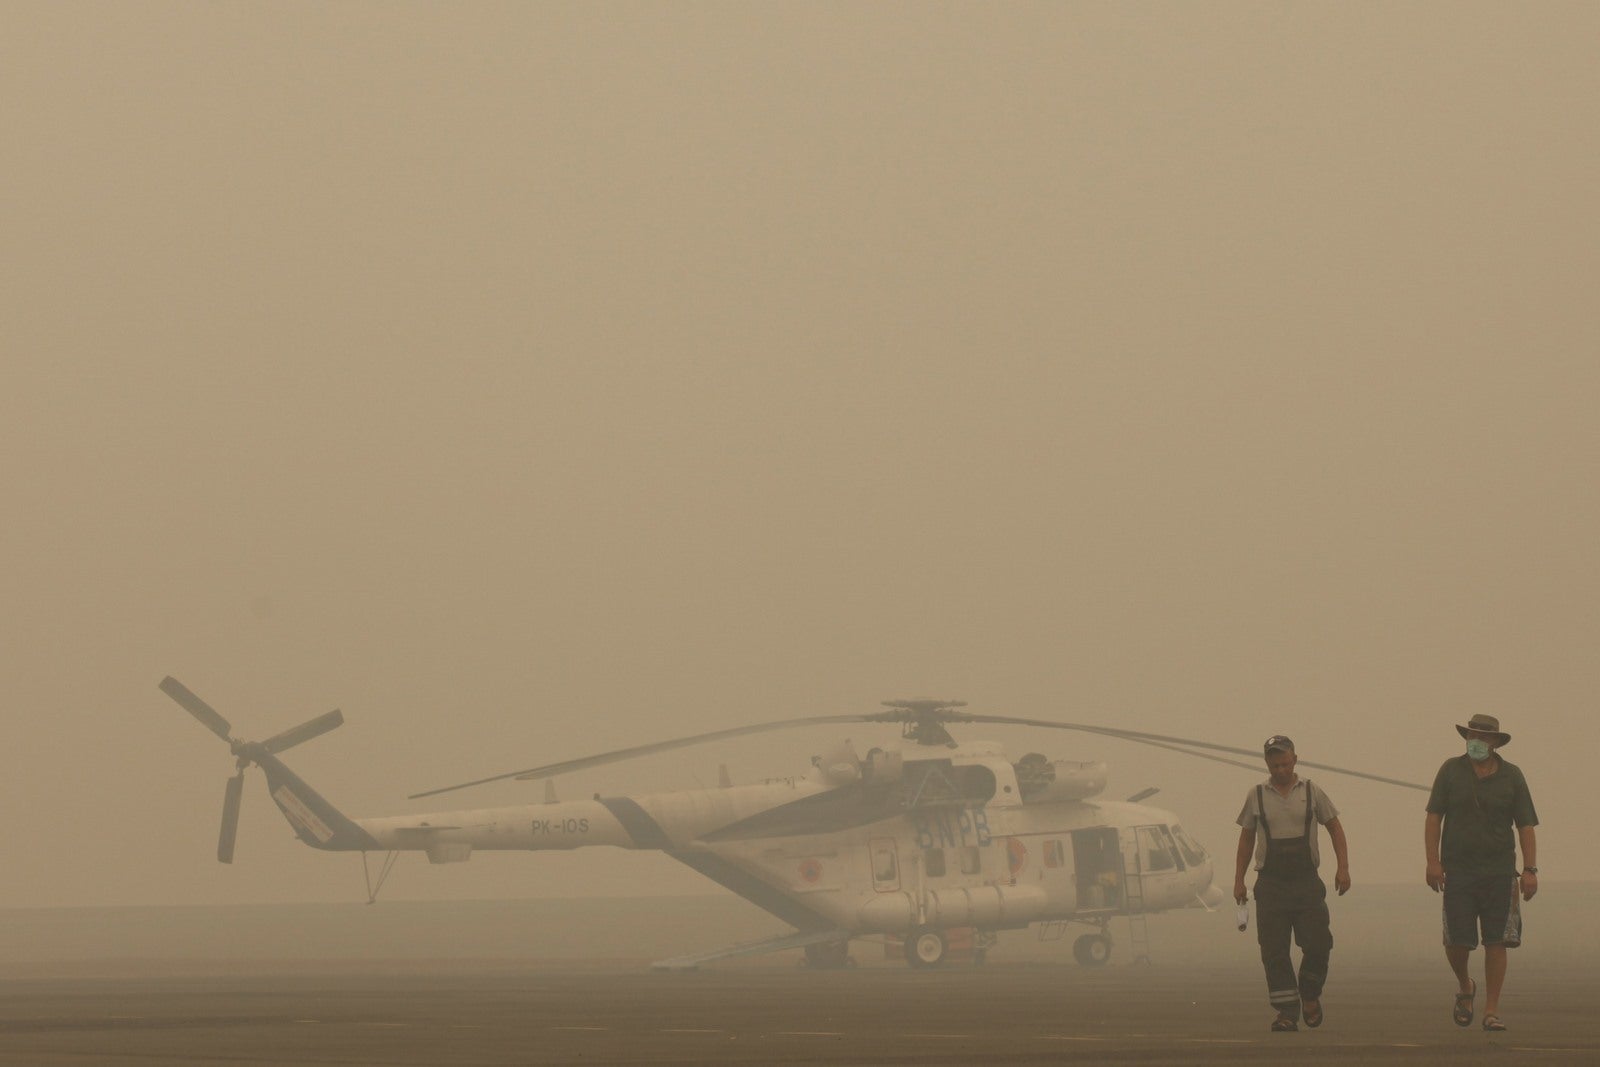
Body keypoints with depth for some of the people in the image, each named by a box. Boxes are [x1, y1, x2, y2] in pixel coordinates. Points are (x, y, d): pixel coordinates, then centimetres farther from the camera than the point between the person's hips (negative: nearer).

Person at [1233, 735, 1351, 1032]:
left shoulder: (1312, 792, 5)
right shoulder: (1257, 796, 7)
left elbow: (1335, 829, 10)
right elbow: (1246, 839, 13)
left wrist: (1343, 868, -1)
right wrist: (1238, 880, 8)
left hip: (1307, 882, 0)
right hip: (1271, 883, 0)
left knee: (1317, 943, -7)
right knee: (1274, 951, -4)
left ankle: (1310, 996, 18)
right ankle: (1287, 1013, 0)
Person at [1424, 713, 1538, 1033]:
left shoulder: (1511, 776, 5)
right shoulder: (1451, 770, 4)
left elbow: (1525, 826, 5)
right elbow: (1434, 818, 3)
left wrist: (1530, 869, -5)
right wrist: (1433, 860, -7)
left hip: (1499, 871, 0)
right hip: (1458, 871, 0)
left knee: (1496, 941, -4)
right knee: (1457, 940, -4)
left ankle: (1492, 1010, 1)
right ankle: (1465, 987, 26)